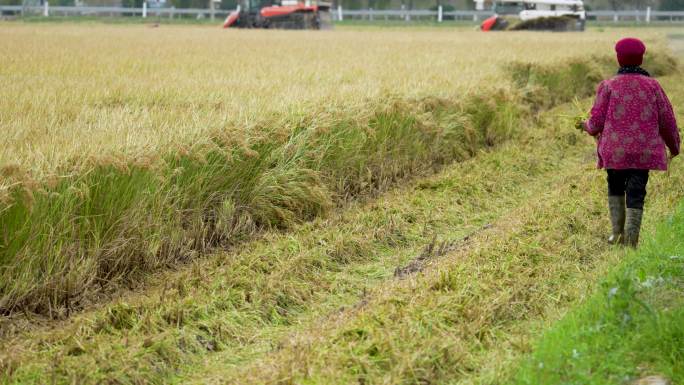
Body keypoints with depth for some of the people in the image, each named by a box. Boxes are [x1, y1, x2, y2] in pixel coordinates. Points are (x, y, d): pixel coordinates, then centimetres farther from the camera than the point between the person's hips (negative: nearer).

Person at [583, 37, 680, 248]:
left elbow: (596, 123, -5)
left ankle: (617, 232, 14)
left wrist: (586, 126, 19)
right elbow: (667, 120, 4)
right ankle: (631, 240, -3)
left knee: (615, 188, 19)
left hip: (615, 150, 0)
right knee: (636, 193, 3)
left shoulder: (608, 86, -5)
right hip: (644, 151, 0)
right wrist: (674, 146, 19)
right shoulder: (652, 85, 0)